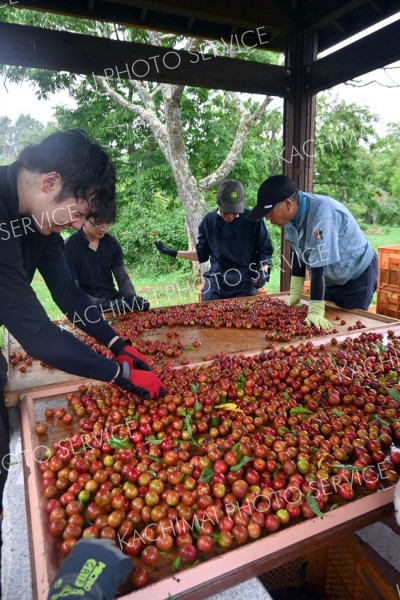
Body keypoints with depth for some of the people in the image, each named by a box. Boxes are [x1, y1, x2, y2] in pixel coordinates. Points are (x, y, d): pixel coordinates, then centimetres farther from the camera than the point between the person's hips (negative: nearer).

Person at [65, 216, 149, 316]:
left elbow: (123, 277, 1)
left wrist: (132, 297, -22)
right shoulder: (69, 247, -11)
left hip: (112, 298, 5)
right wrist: (105, 304, -30)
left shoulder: (112, 243, 4)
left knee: (143, 306, -17)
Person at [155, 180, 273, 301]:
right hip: (216, 283, 2)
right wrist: (173, 252, 7)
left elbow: (265, 250, 5)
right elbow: (202, 254, 13)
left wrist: (263, 271, -14)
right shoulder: (209, 221, 2)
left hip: (245, 283, -2)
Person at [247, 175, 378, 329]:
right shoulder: (292, 212, -14)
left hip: (358, 275, -7)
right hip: (330, 278, 7)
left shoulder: (322, 213, -36)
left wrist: (316, 311, -37)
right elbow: (299, 252, -4)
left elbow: (319, 265, -38)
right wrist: (294, 294, -3)